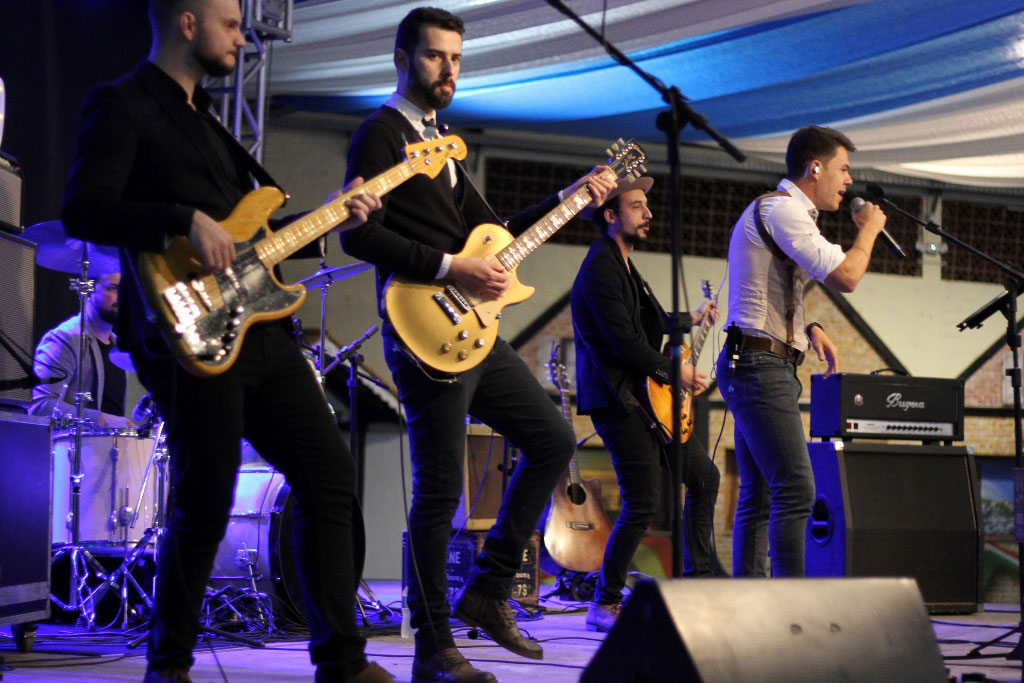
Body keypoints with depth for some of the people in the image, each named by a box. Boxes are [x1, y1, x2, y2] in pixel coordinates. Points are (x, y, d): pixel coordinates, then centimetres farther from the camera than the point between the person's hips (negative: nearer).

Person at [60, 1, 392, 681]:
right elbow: (82, 211, -16)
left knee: (330, 478, 5)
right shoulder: (122, 104, -3)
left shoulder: (202, 115, 23)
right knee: (205, 507, -6)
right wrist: (187, 220, -24)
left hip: (260, 329, 9)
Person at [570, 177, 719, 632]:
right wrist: (676, 372, -12)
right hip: (616, 401, -11)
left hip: (641, 398, 11)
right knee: (643, 503, -12)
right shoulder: (601, 268, -15)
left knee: (703, 475, 13)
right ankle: (604, 605, -1)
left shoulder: (623, 265, 18)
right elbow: (625, 342, -21)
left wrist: (689, 320, 31)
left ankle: (697, 580, 19)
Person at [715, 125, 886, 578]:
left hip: (756, 368, 11)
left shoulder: (781, 210, 23)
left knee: (759, 495, 10)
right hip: (760, 366, -11)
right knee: (795, 490, -16)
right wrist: (868, 229, -4)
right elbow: (844, 277, -22)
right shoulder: (782, 208, -12)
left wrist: (808, 329, 12)